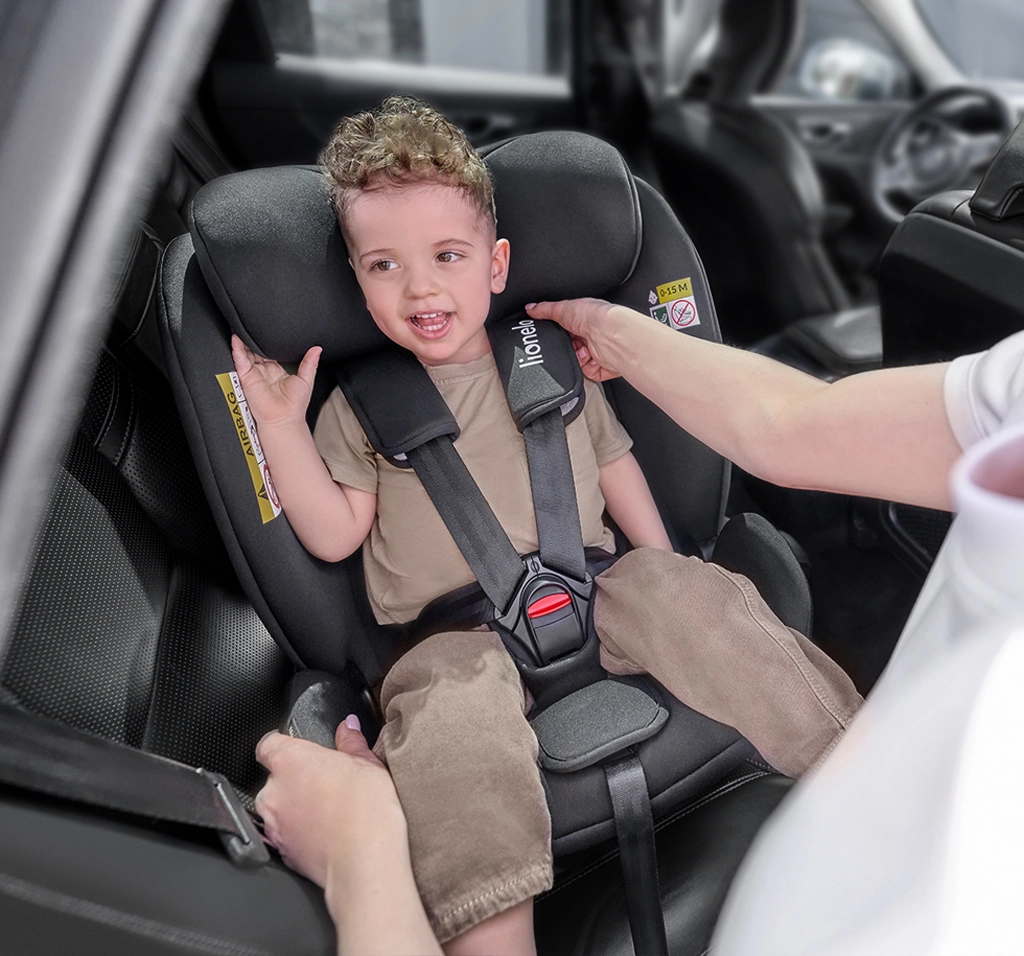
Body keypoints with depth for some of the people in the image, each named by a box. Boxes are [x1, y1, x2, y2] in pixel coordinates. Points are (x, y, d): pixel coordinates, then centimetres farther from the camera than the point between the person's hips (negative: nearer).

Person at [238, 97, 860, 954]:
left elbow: (612, 459, 20)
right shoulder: (359, 403, 8)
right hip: (453, 633, -2)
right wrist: (282, 427, -5)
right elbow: (335, 536, 3)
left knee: (694, 596, -21)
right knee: (454, 706, -32)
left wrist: (665, 573, 14)